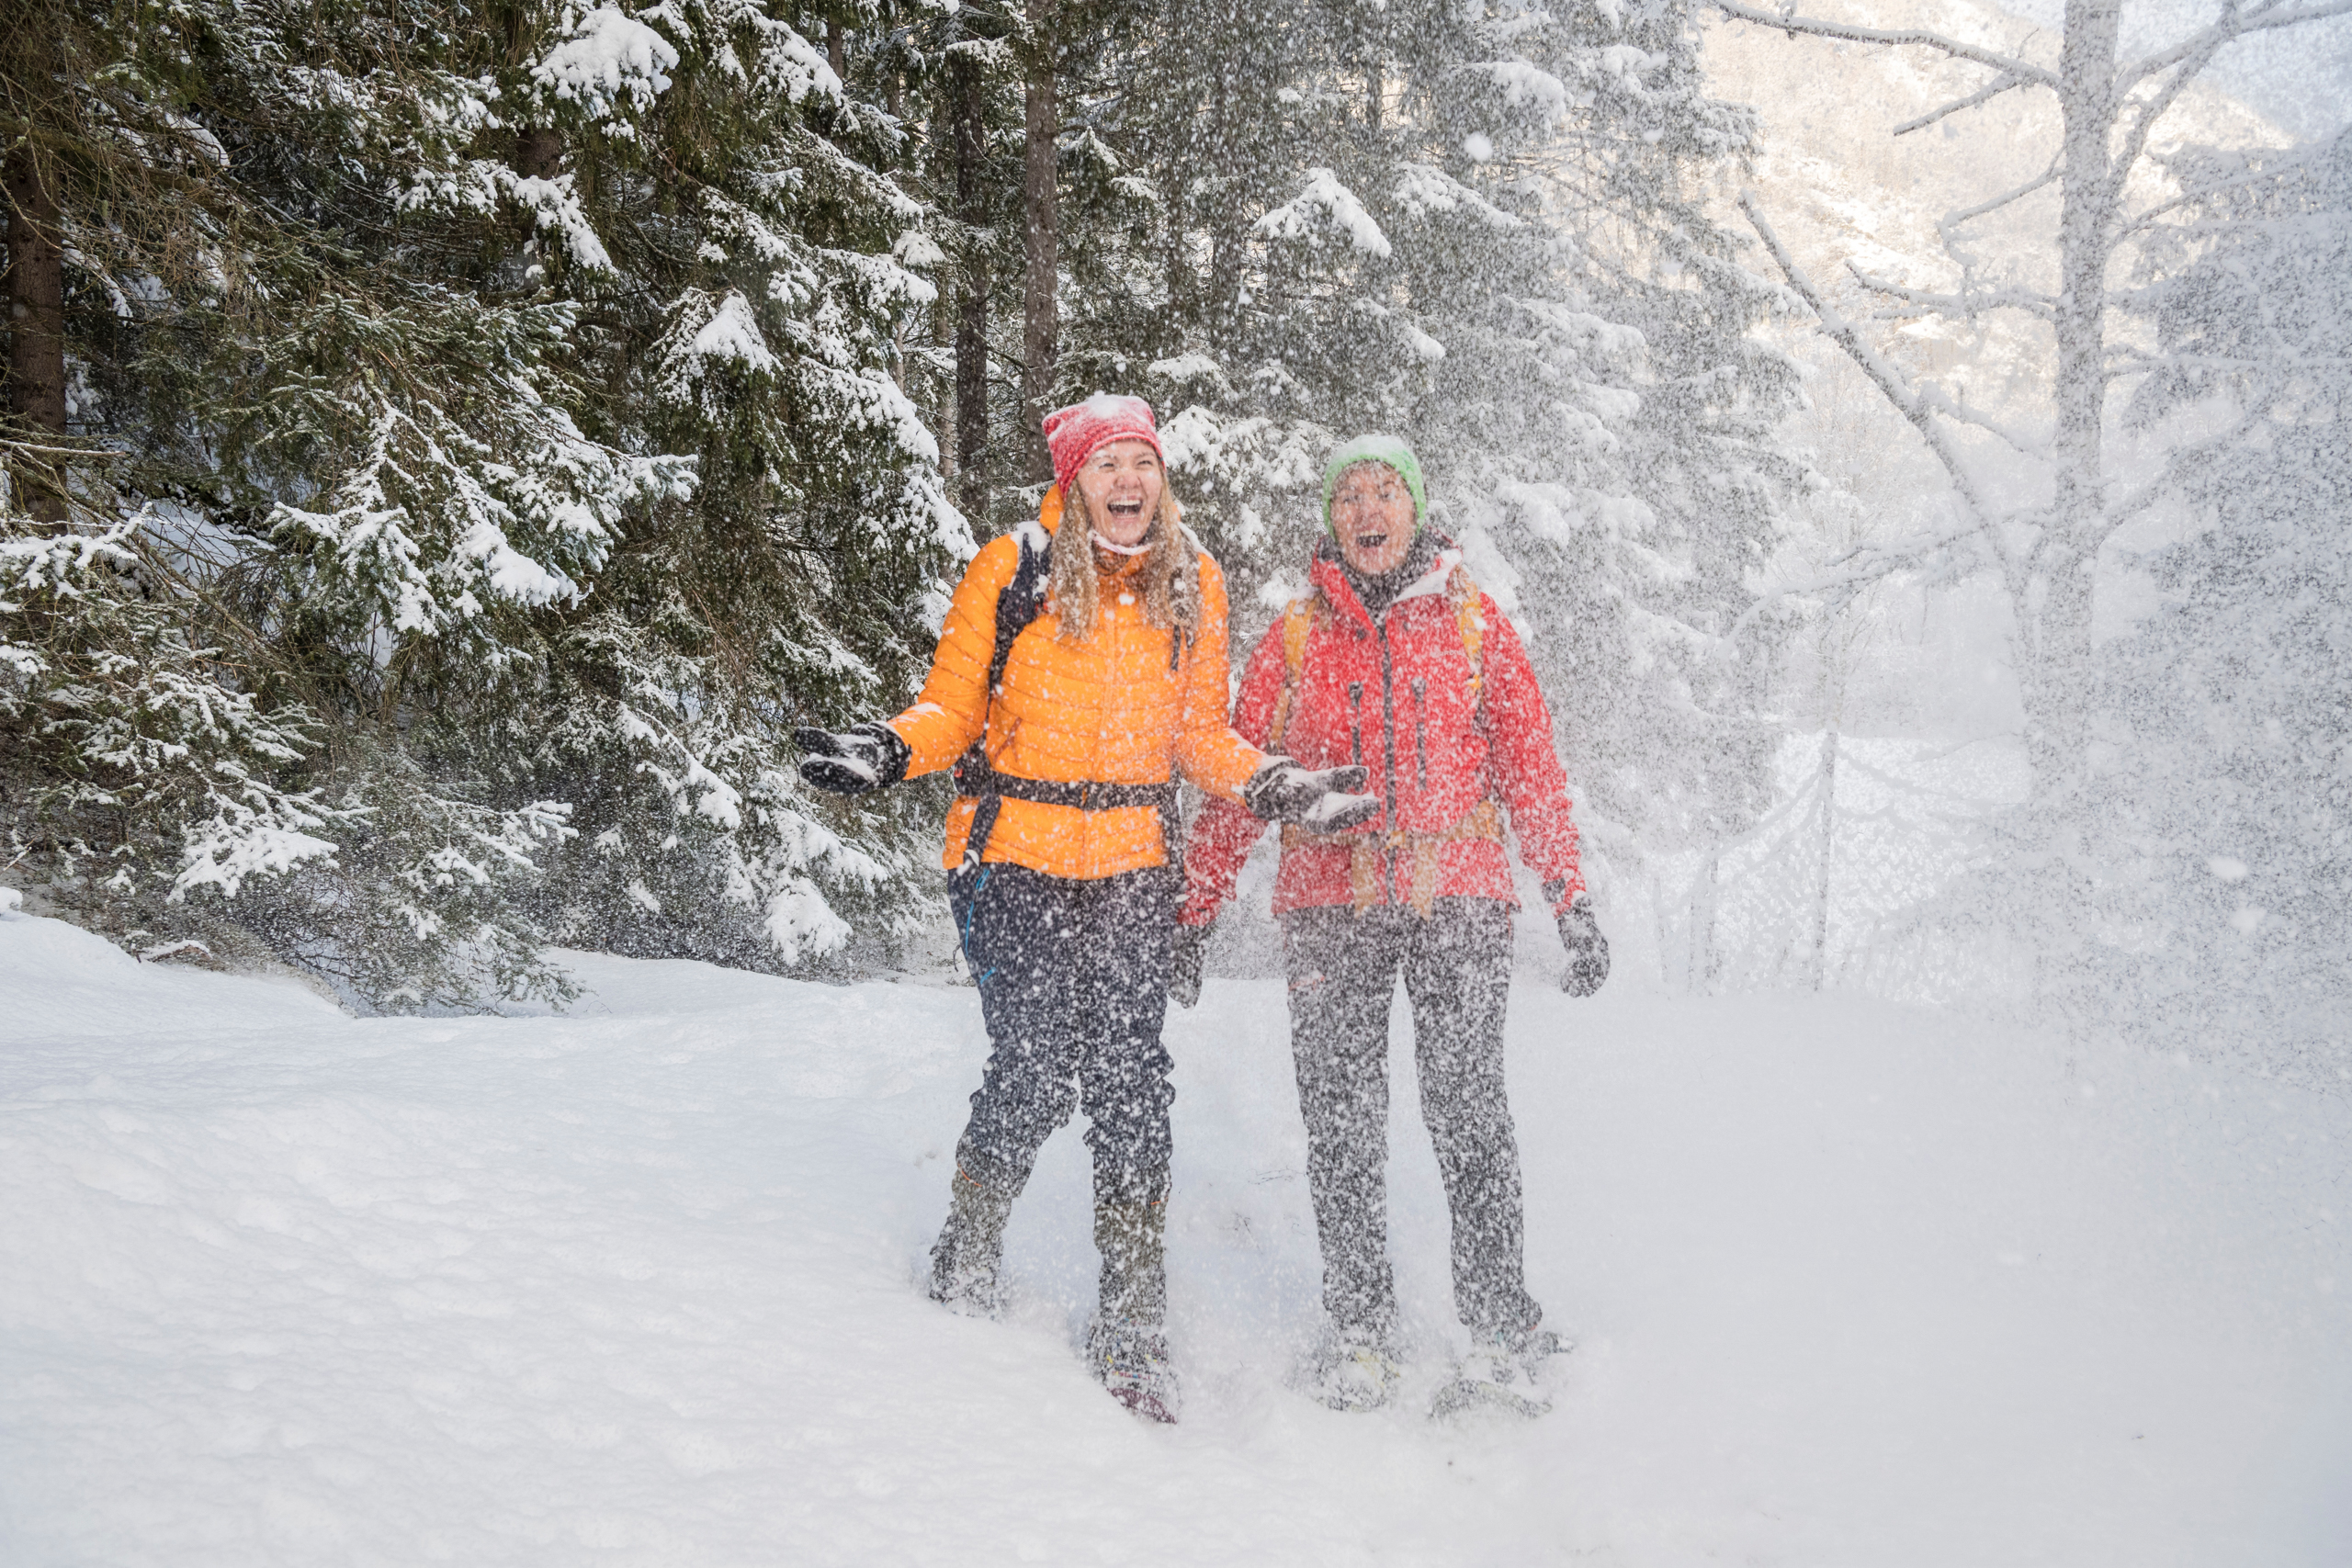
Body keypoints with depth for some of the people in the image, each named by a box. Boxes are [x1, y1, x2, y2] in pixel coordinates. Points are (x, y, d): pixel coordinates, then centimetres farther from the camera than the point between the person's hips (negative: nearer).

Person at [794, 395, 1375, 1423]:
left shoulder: (1192, 584, 7)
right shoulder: (1011, 571, -4)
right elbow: (952, 709, 0)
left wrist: (1275, 788, -1)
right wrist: (886, 755, -19)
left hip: (1133, 865, 3)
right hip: (1015, 857, -2)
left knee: (1130, 1079, -5)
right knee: (1037, 1069, -10)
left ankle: (1133, 1322, 6)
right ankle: (968, 1251, 19)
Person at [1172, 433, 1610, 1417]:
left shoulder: (1471, 619, 11)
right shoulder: (1296, 637, 11)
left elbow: (1530, 763, 10)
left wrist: (1570, 895, 3)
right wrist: (1192, 913, 7)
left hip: (1460, 894, -1)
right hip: (1330, 903, 1)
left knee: (1468, 1113, -6)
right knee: (1341, 1125, 0)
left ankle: (1504, 1335, 2)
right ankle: (1360, 1335, 9)